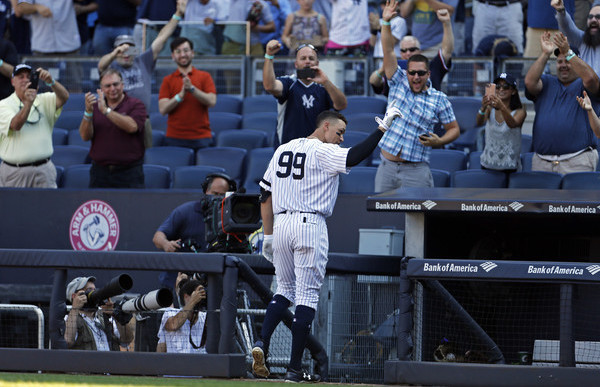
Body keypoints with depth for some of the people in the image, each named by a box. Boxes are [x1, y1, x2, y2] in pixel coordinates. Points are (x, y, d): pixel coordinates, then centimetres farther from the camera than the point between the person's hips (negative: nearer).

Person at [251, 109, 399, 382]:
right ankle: (295, 368, -5)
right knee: (307, 294, -3)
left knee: (285, 289, 18)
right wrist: (383, 127, -18)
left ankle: (262, 342, -5)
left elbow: (265, 193, 15)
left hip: (281, 224, 6)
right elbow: (355, 156, -22)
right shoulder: (324, 152, -5)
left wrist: (268, 235, 17)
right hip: (310, 225, -6)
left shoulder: (283, 150, 15)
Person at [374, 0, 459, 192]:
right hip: (387, 167, 2)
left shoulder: (439, 100, 3)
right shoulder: (399, 83, 8)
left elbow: (454, 129, 10)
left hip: (416, 171, -2)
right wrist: (386, 23, -11)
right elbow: (388, 52, 0)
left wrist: (438, 142, -11)